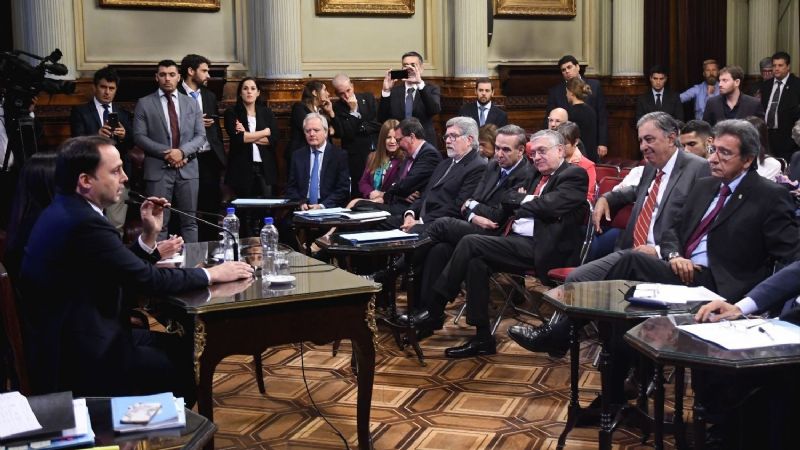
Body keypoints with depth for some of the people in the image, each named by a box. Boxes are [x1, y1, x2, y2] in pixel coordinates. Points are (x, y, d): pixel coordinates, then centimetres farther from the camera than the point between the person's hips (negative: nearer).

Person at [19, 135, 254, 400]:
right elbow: (146, 279, -20)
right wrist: (212, 274, -10)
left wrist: (149, 234, 1)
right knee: (187, 366, 3)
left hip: (68, 340, 10)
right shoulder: (84, 222, -24)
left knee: (182, 347, 18)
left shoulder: (67, 210, 6)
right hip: (82, 360, -10)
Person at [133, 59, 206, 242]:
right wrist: (166, 152, -13)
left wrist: (182, 151, -12)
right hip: (158, 170, -2)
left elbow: (200, 136, 6)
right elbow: (139, 136, -3)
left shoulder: (191, 103, 12)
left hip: (188, 169, 3)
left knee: (189, 221, 6)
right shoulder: (144, 104, 4)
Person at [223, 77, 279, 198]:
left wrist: (247, 136, -7)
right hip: (241, 168, -2)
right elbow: (236, 138, -11)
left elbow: (275, 138, -1)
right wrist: (264, 132, -4)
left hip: (265, 168, 2)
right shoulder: (232, 113, 3)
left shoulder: (267, 112, 11)